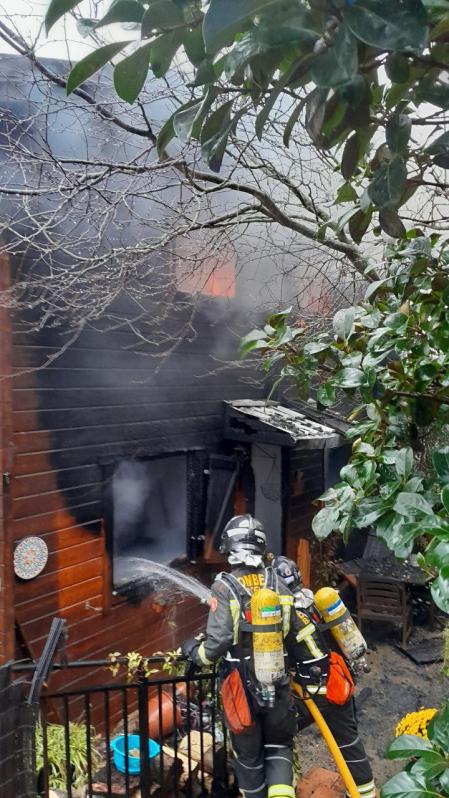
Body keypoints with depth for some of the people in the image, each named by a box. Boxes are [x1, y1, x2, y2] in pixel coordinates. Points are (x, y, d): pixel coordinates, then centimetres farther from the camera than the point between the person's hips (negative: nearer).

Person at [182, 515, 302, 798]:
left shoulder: (225, 588, -15)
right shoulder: (278, 584, -3)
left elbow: (217, 644, -20)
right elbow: (300, 631, 0)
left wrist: (194, 650, 0)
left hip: (243, 687, -2)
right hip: (278, 685, 3)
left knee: (248, 754, 18)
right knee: (279, 745, 21)